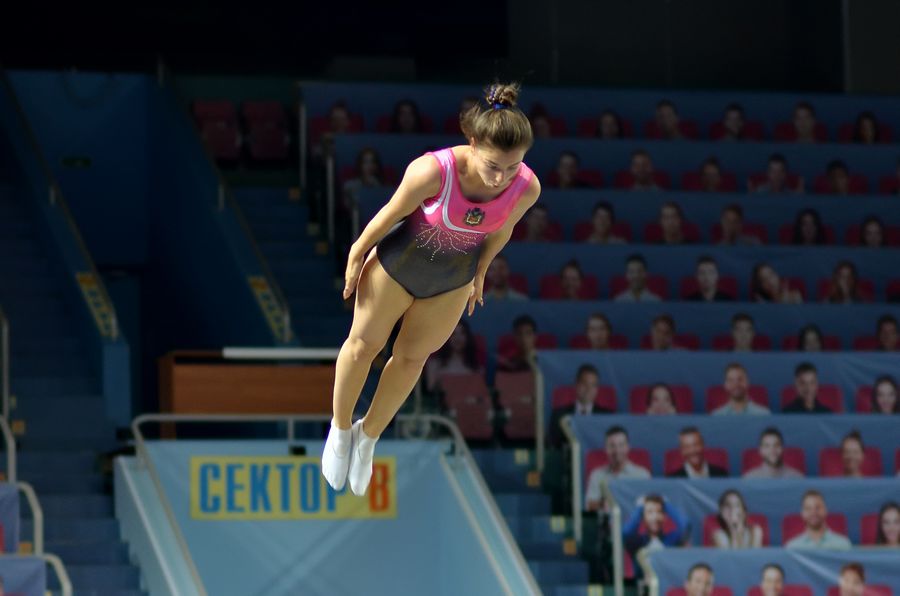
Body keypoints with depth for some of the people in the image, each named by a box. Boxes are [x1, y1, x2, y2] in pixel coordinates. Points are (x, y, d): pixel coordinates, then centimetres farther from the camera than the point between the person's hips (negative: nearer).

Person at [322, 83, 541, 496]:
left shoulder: (526, 188, -28)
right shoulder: (431, 171, -39)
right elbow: (390, 214, -20)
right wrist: (357, 256, -5)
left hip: (452, 283, 3)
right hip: (397, 264, -3)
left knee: (412, 357, 21)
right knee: (364, 345, 17)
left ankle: (369, 435, 46)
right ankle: (340, 428, 44)